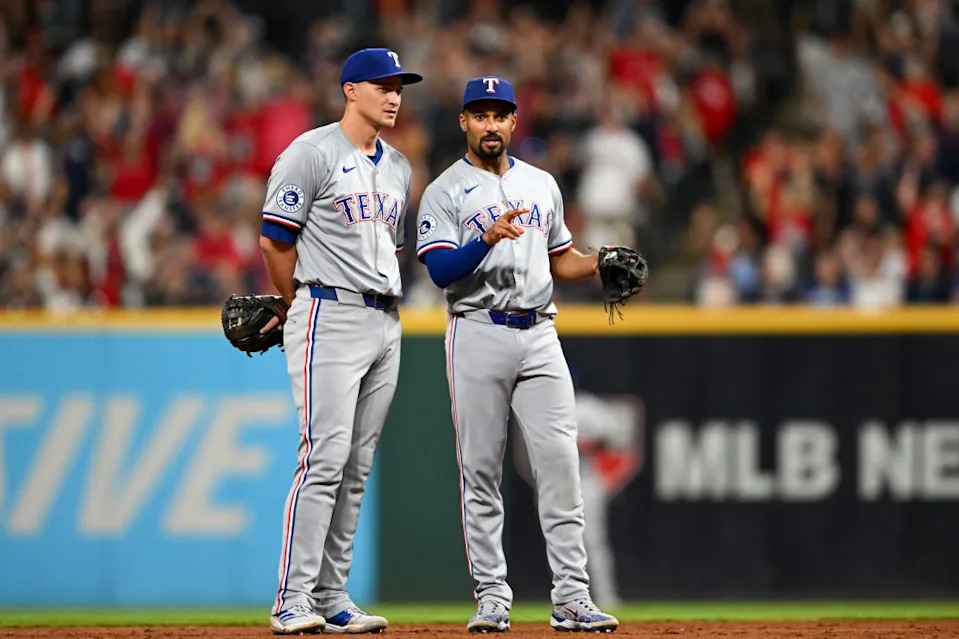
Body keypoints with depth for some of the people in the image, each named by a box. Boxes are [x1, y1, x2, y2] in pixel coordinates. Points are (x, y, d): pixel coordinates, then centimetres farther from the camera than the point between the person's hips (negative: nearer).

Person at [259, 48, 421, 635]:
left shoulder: (398, 168, 17)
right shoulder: (313, 153, -6)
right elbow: (275, 240, -7)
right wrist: (299, 307, 1)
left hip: (386, 323, 8)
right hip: (330, 316, -8)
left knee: (358, 468, 7)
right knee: (326, 458, -14)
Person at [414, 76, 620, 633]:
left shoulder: (542, 185, 17)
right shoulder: (445, 192, 2)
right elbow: (441, 269, -9)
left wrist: (600, 264, 4)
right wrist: (488, 238, -24)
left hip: (540, 335, 3)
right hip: (478, 334, -3)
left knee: (560, 461, -5)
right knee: (481, 469, -1)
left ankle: (572, 597, -5)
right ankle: (492, 598, 4)